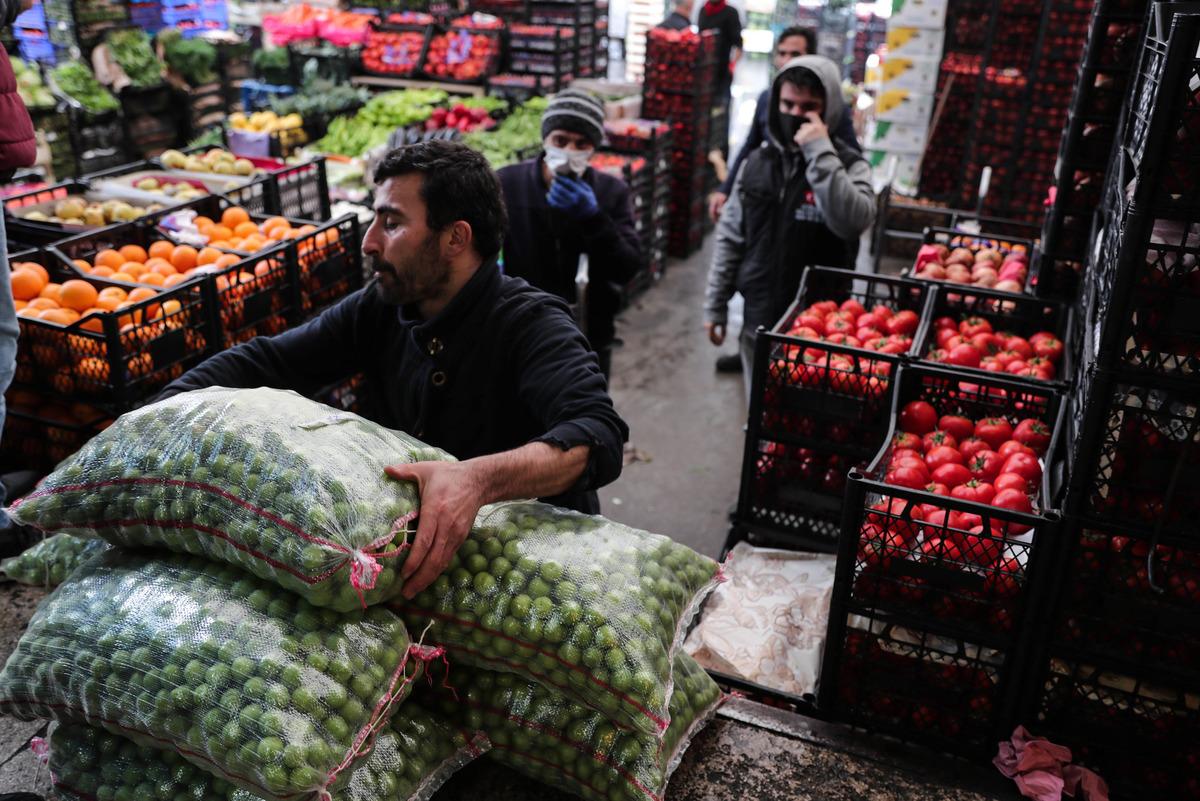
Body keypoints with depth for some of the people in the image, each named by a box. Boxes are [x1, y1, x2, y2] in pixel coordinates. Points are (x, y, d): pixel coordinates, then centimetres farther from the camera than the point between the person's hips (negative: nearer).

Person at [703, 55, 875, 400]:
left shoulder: (847, 165, -6)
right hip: (758, 320, 4)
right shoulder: (757, 162, 5)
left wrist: (820, 154, -25)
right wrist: (715, 305, 8)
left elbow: (854, 222, -26)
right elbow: (730, 239, 9)